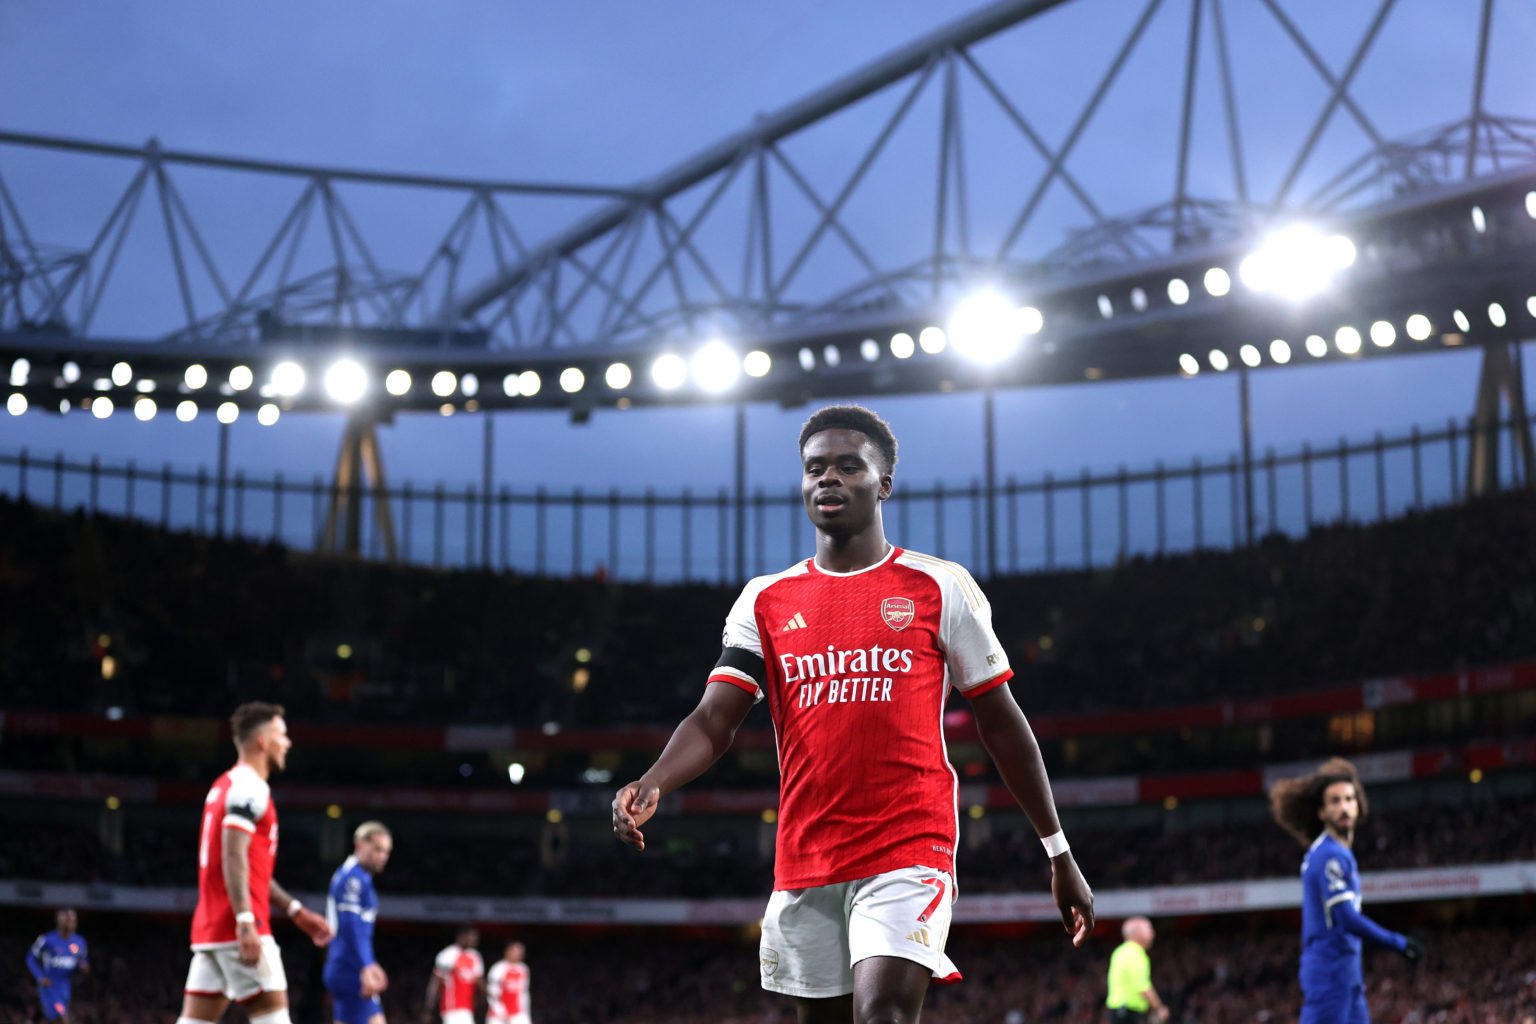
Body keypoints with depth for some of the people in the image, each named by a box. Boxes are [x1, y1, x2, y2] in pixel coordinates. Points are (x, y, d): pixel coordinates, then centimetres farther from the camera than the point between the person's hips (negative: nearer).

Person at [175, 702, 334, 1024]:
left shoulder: (227, 785, 22)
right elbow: (234, 858, -21)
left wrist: (296, 911, 27)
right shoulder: (249, 787, -10)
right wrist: (246, 922, -27)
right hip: (238, 928, -10)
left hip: (209, 927, 10)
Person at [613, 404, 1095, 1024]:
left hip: (909, 850, -4)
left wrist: (1058, 854, 7)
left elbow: (1002, 724, 7)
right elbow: (712, 722, 2)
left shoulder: (939, 588, 2)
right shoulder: (765, 601, 10)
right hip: (803, 862, 4)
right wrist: (651, 786, -20)